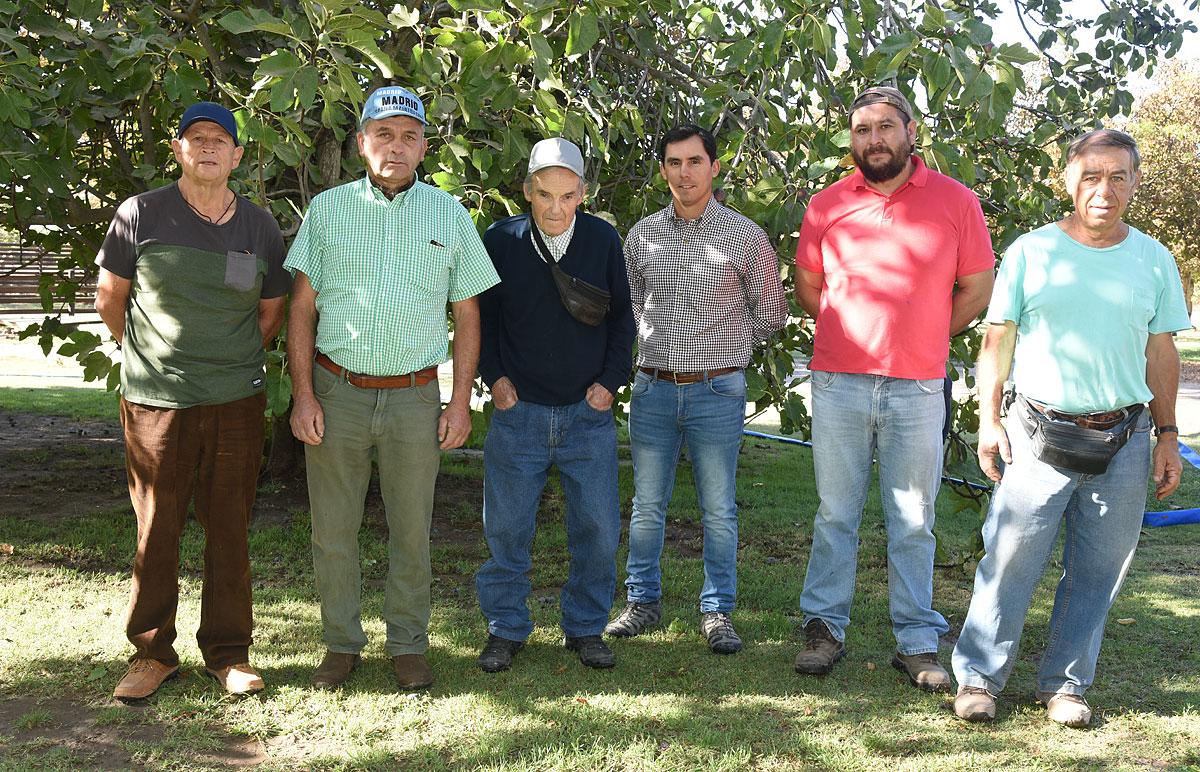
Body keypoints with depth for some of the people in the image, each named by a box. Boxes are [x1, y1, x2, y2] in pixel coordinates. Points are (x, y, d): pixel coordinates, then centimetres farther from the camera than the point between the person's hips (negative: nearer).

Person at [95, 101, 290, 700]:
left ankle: (228, 651, 20)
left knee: (229, 529, 7)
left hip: (238, 403, 2)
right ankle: (152, 653, 20)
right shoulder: (140, 215, -1)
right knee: (155, 532, 5)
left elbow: (272, 311, 17)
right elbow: (109, 299, 8)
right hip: (155, 403, -2)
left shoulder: (260, 227, 6)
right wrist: (149, 357, 14)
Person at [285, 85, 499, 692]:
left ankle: (408, 645, 22)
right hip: (336, 390, 0)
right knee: (332, 529, 6)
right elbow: (302, 307, 5)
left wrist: (461, 401, 0)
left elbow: (467, 313, 7)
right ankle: (341, 644, 22)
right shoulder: (328, 209, 5)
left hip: (416, 396, 0)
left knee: (411, 529, 7)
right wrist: (303, 394, -3)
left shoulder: (449, 214, 5)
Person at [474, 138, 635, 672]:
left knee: (598, 527, 5)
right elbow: (478, 315, 8)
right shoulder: (500, 240, -4)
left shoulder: (603, 240, -1)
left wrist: (610, 380, 1)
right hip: (519, 410, -1)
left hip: (589, 412, 1)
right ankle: (505, 629, 22)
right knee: (507, 527, 5)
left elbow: (621, 316, 10)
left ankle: (586, 627, 23)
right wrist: (494, 376, 0)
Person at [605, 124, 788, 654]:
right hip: (653, 389, 3)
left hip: (718, 391, -2)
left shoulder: (745, 236, -1)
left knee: (718, 510, 4)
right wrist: (659, 344, 13)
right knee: (647, 504, 9)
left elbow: (771, 314, 9)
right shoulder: (642, 235, 7)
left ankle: (718, 611, 17)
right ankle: (643, 601, 24)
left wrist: (723, 346, 8)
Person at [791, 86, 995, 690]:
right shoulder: (827, 205, 6)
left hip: (917, 390, -1)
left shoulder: (955, 201, 1)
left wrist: (924, 340, 7)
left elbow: (976, 289, 8)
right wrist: (853, 337, 11)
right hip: (838, 385, 1)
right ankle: (824, 628, 20)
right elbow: (807, 288, 16)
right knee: (835, 514, 9)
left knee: (913, 522, 7)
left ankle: (917, 642, 17)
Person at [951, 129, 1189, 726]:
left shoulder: (1153, 260, 8)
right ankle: (979, 678, 10)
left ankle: (1065, 684, 21)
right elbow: (998, 339, 3)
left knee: (1097, 571, 7)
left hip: (1124, 442, 3)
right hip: (1039, 435, -2)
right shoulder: (1030, 251, 1)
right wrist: (988, 420, -4)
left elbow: (1161, 353, 13)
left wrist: (1167, 437, 10)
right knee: (1010, 560, -3)